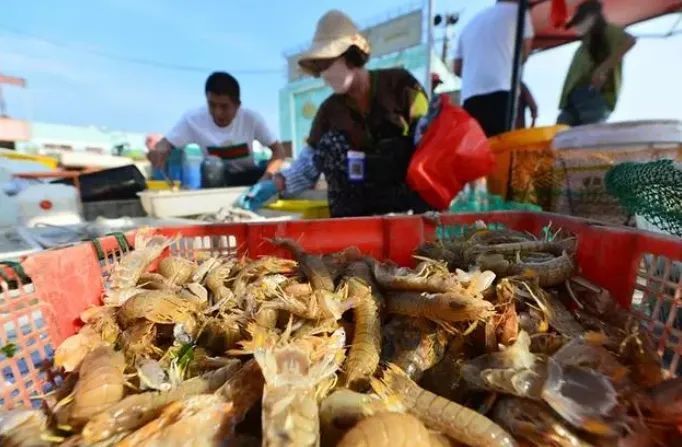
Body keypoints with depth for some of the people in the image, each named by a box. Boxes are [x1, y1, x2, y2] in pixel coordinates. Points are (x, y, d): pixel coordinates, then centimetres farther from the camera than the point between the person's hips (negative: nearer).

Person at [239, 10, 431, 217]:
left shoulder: (399, 83, -4)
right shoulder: (330, 109, 3)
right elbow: (310, 162, 1)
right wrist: (275, 184, -15)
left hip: (409, 196, -2)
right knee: (328, 143, -15)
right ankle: (349, 212, -8)